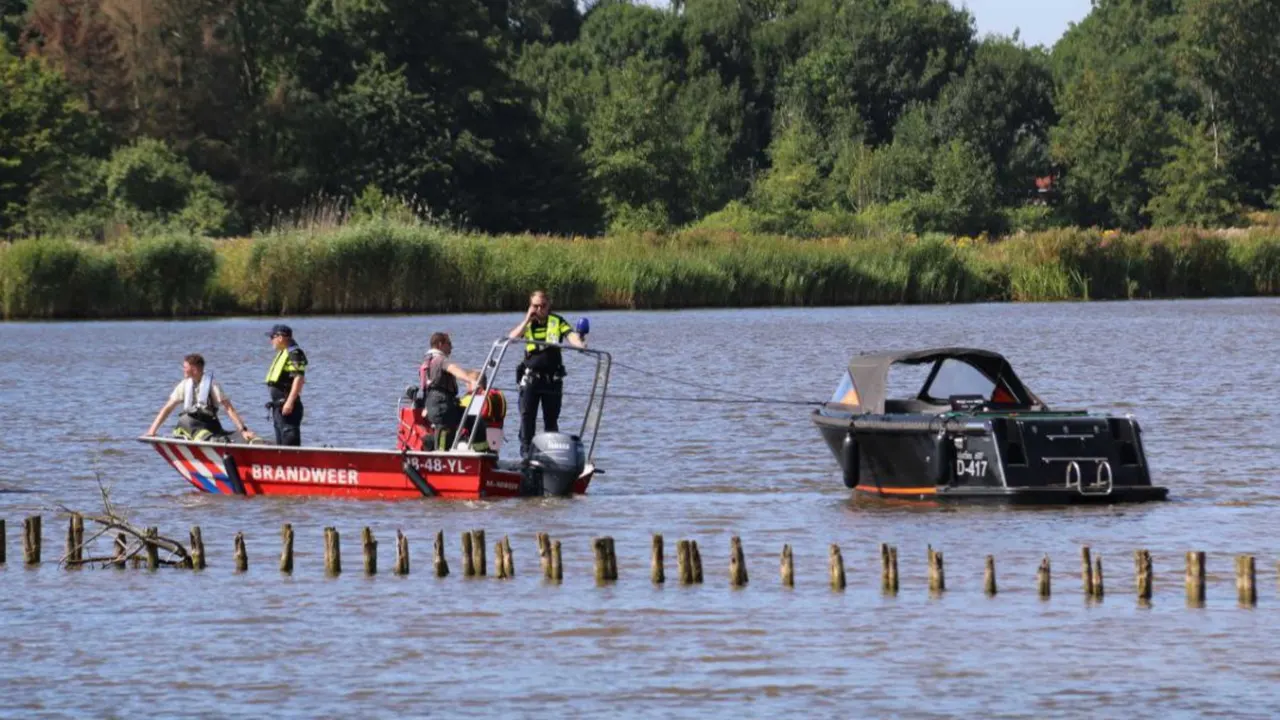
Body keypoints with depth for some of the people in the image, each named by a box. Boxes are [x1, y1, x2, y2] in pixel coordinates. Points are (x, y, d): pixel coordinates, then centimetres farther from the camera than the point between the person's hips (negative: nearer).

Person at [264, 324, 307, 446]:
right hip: (278, 404, 11)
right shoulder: (282, 353, 19)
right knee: (280, 441, 13)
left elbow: (299, 378, -22)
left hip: (287, 405, -11)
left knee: (290, 439, -14)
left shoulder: (294, 354, -13)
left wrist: (290, 402, -26)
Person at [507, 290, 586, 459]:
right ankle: (526, 448, -5)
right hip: (530, 377, 0)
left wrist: (579, 343, -36)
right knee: (527, 414, -7)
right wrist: (527, 320, -9)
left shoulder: (557, 322, 3)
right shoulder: (527, 324, 8)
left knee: (551, 418, 6)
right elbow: (512, 338, -6)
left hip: (552, 379, 0)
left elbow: (571, 335, -14)